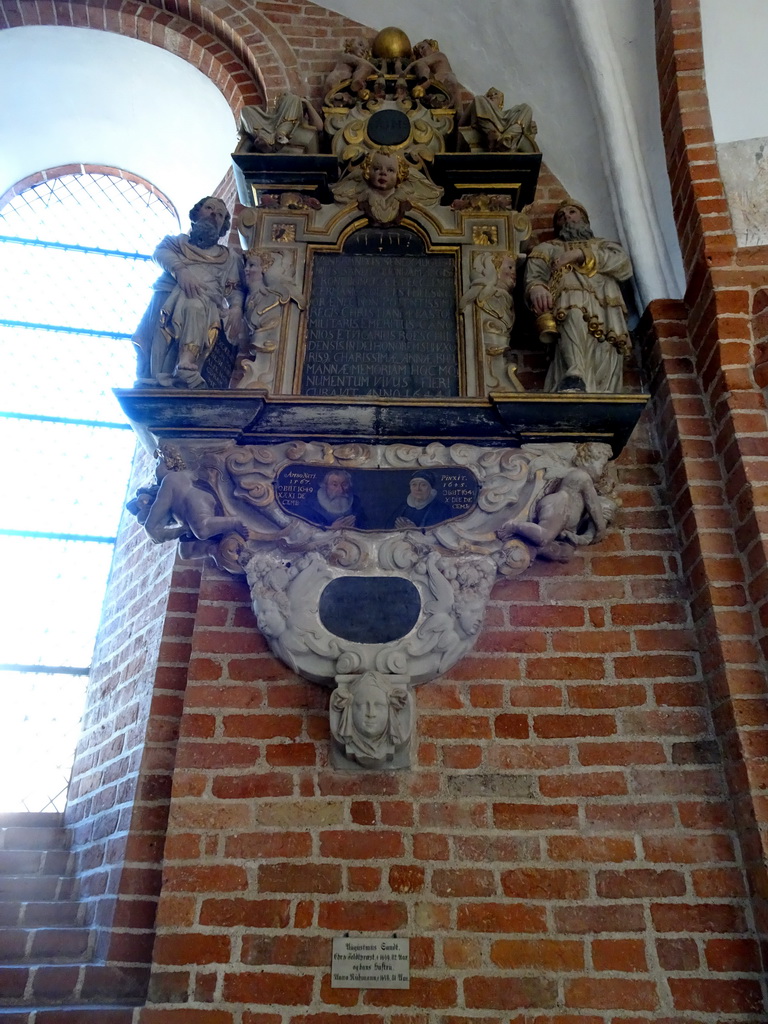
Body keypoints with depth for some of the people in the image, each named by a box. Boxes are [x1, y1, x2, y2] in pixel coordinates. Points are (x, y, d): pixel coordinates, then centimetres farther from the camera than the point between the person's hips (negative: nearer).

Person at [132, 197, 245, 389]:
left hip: (206, 300, -1)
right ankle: (150, 382, -42)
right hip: (168, 293, 1)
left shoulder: (229, 257, 31)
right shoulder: (177, 240, 32)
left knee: (194, 306, -36)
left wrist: (236, 308, -8)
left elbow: (235, 288, 16)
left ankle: (185, 373, -52)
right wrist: (180, 270, -12)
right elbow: (160, 252, 10)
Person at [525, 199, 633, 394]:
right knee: (574, 315, -40)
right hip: (569, 301, -2)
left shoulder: (605, 244, 38)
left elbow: (624, 264, 14)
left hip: (605, 309, 3)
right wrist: (537, 288, -14)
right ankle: (575, 378, -59)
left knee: (606, 351, -29)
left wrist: (581, 254, 3)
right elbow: (534, 275, 12)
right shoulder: (547, 248, 35)